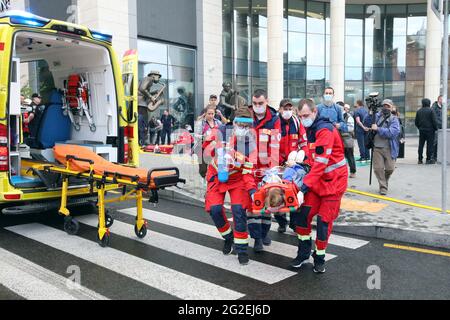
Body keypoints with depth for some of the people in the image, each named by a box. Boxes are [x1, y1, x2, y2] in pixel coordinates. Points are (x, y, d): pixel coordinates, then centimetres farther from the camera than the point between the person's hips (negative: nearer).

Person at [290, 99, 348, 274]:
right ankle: (304, 254, 14)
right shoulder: (311, 129, 7)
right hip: (317, 179, 7)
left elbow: (321, 161, -27)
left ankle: (320, 258, 17)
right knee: (302, 214, 0)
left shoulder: (325, 130, -20)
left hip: (333, 181, -7)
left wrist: (307, 182, -28)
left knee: (324, 221, -1)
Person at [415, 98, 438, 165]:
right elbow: (434, 121, -10)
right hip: (430, 130, -5)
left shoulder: (419, 111, 6)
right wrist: (436, 128, 3)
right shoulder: (431, 111, -10)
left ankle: (420, 159, 10)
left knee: (421, 145, 8)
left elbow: (416, 122, 10)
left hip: (421, 130, 5)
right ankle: (429, 159, 1)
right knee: (430, 145, 1)